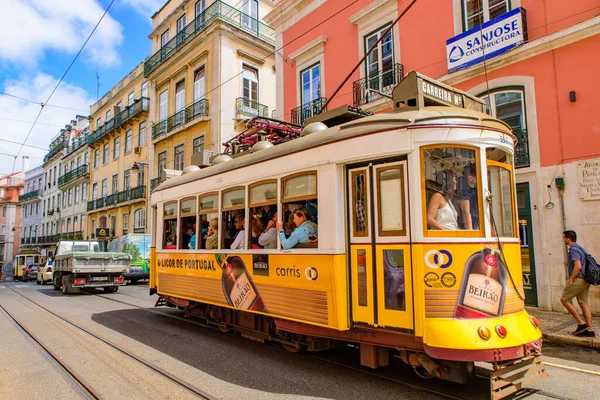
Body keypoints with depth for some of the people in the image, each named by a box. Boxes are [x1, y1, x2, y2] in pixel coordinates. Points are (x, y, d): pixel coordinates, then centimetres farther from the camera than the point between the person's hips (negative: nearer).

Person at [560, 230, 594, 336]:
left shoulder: (573, 249, -15)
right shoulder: (579, 248, 16)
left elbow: (578, 266, -24)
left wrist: (571, 279, -14)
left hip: (577, 280, -9)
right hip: (585, 280, 9)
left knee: (564, 300, 1)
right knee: (583, 303, 11)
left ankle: (581, 323, 0)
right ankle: (589, 329, 12)